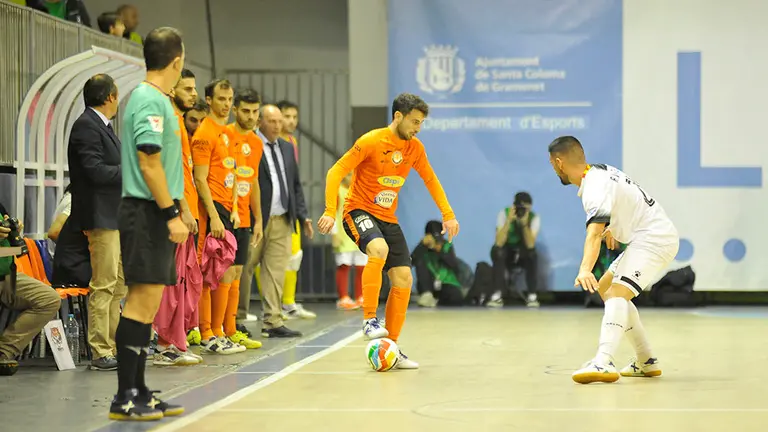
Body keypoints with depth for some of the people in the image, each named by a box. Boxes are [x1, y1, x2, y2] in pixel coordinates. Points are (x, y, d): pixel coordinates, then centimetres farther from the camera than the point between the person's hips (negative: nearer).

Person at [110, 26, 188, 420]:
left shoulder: (153, 98, 17)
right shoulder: (151, 100, -13)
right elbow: (149, 162, -19)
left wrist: (175, 210, 20)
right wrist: (171, 214, -19)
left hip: (153, 215, 10)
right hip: (147, 213, -10)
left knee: (147, 303, 11)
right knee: (143, 300, -9)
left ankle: (138, 392, 16)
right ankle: (125, 398, -8)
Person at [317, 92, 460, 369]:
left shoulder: (414, 148, 3)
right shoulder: (371, 141, -15)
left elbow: (430, 180, 19)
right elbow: (335, 172, -14)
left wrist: (448, 214, 12)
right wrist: (330, 211, -23)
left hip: (388, 219, 6)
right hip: (359, 212, -6)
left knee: (403, 279, -3)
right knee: (379, 249, -37)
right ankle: (369, 320, -29)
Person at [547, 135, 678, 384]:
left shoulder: (595, 188, -22)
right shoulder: (600, 170, 8)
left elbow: (594, 233, -39)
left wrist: (585, 270, -52)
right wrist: (614, 227, 44)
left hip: (654, 239, -11)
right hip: (648, 236, 11)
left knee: (616, 293, -27)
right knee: (605, 288, 19)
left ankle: (603, 363, -48)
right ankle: (647, 362, 20)